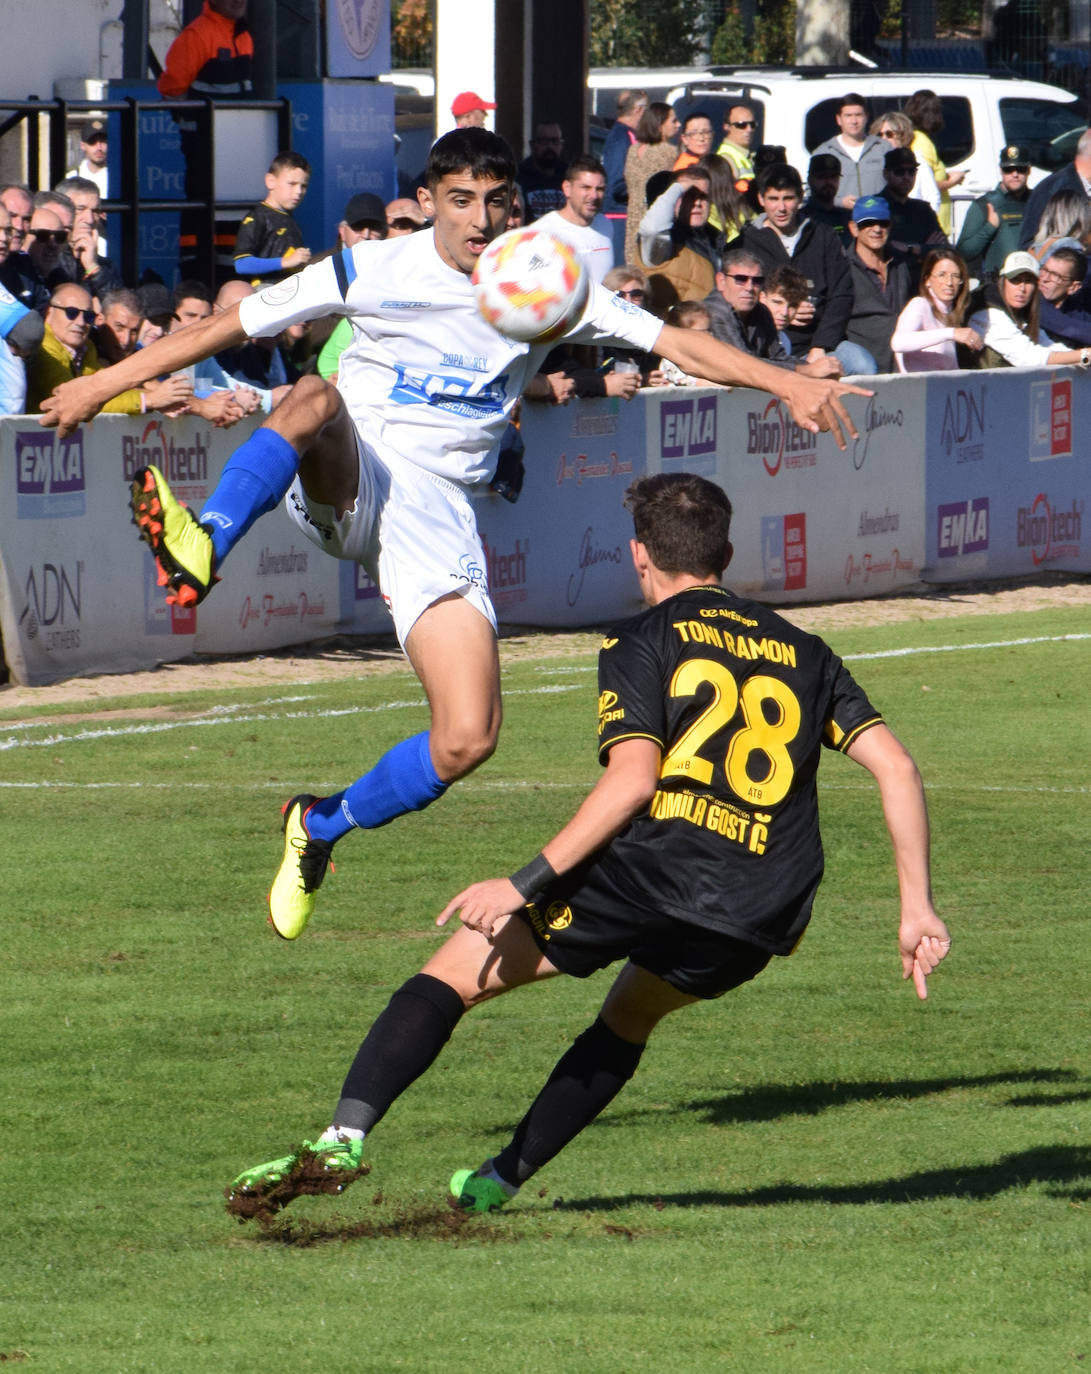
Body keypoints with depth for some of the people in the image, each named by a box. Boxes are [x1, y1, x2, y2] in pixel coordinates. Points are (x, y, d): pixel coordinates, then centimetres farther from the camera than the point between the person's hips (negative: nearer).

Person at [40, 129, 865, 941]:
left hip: (437, 517, 2)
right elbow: (231, 326, 6)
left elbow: (674, 343, 1)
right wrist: (106, 383, 5)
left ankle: (322, 828, 14)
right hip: (345, 484, -2)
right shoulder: (374, 273, 0)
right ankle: (204, 550, -61)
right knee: (316, 399, -38)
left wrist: (787, 384, -12)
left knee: (469, 739, -12)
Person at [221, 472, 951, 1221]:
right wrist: (918, 907, 16)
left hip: (651, 871, -5)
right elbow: (897, 767, 14)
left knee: (449, 980, 2)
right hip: (760, 922, 5)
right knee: (629, 1019, 34)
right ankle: (503, 1181, 33)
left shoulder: (642, 640, 7)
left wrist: (524, 884, -8)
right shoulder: (806, 653, 22)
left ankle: (344, 1138, -18)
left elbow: (632, 780, -8)